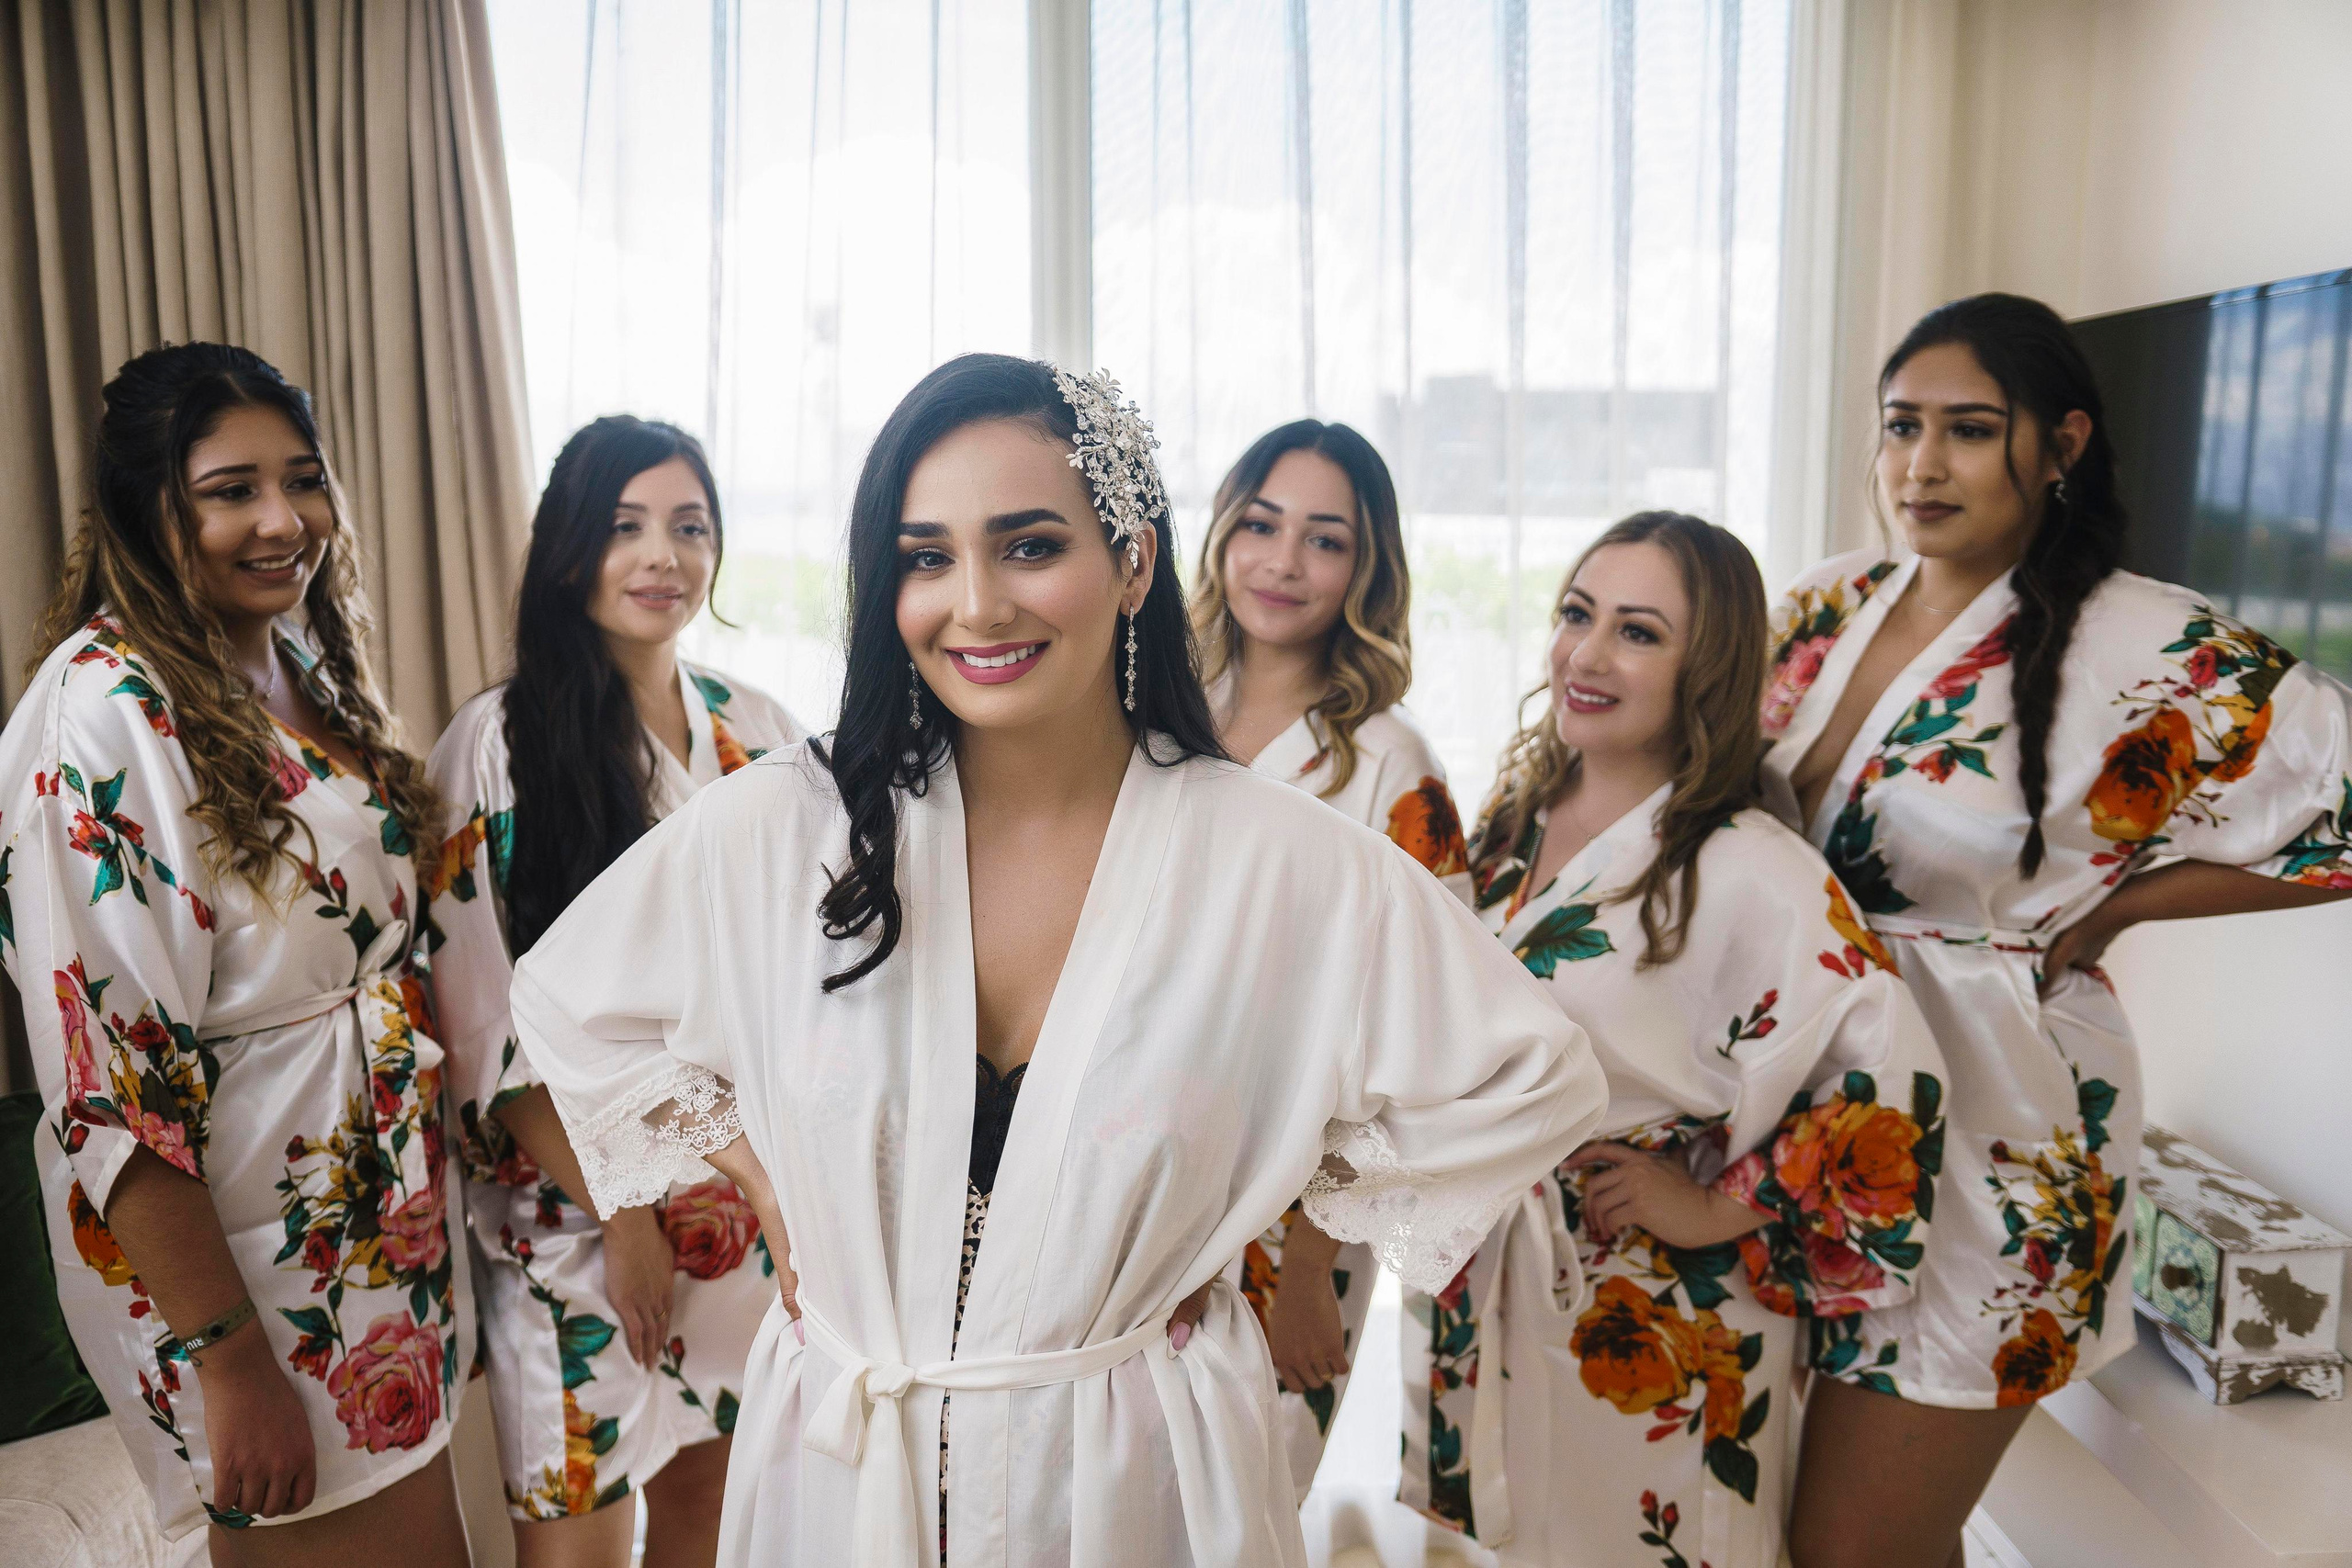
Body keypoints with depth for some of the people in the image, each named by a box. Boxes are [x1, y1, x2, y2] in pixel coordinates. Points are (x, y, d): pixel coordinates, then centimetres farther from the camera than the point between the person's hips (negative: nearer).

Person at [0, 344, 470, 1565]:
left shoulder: (300, 665, 5)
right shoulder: (104, 715, -20)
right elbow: (111, 1086, -22)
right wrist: (228, 1357, -20)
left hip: (381, 1219, 8)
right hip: (231, 1248, -8)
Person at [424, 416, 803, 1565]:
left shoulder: (761, 735, 2)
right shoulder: (498, 742, -10)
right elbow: (484, 1023, -11)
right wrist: (619, 1207, -12)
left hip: (746, 1199, 4)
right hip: (572, 1212, -3)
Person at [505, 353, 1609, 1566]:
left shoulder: (1282, 862, -16)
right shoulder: (786, 826, -12)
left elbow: (1535, 1081, -5)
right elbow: (565, 1002, 6)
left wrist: (1257, 1195, -5)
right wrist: (766, 1185, -1)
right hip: (838, 1467, 2)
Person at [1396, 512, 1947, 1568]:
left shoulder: (1750, 873, -21)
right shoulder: (1514, 814, 1)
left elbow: (1895, 1080, -27)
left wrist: (1722, 1210, -19)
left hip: (1654, 1321, -6)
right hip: (1481, 1285, 6)